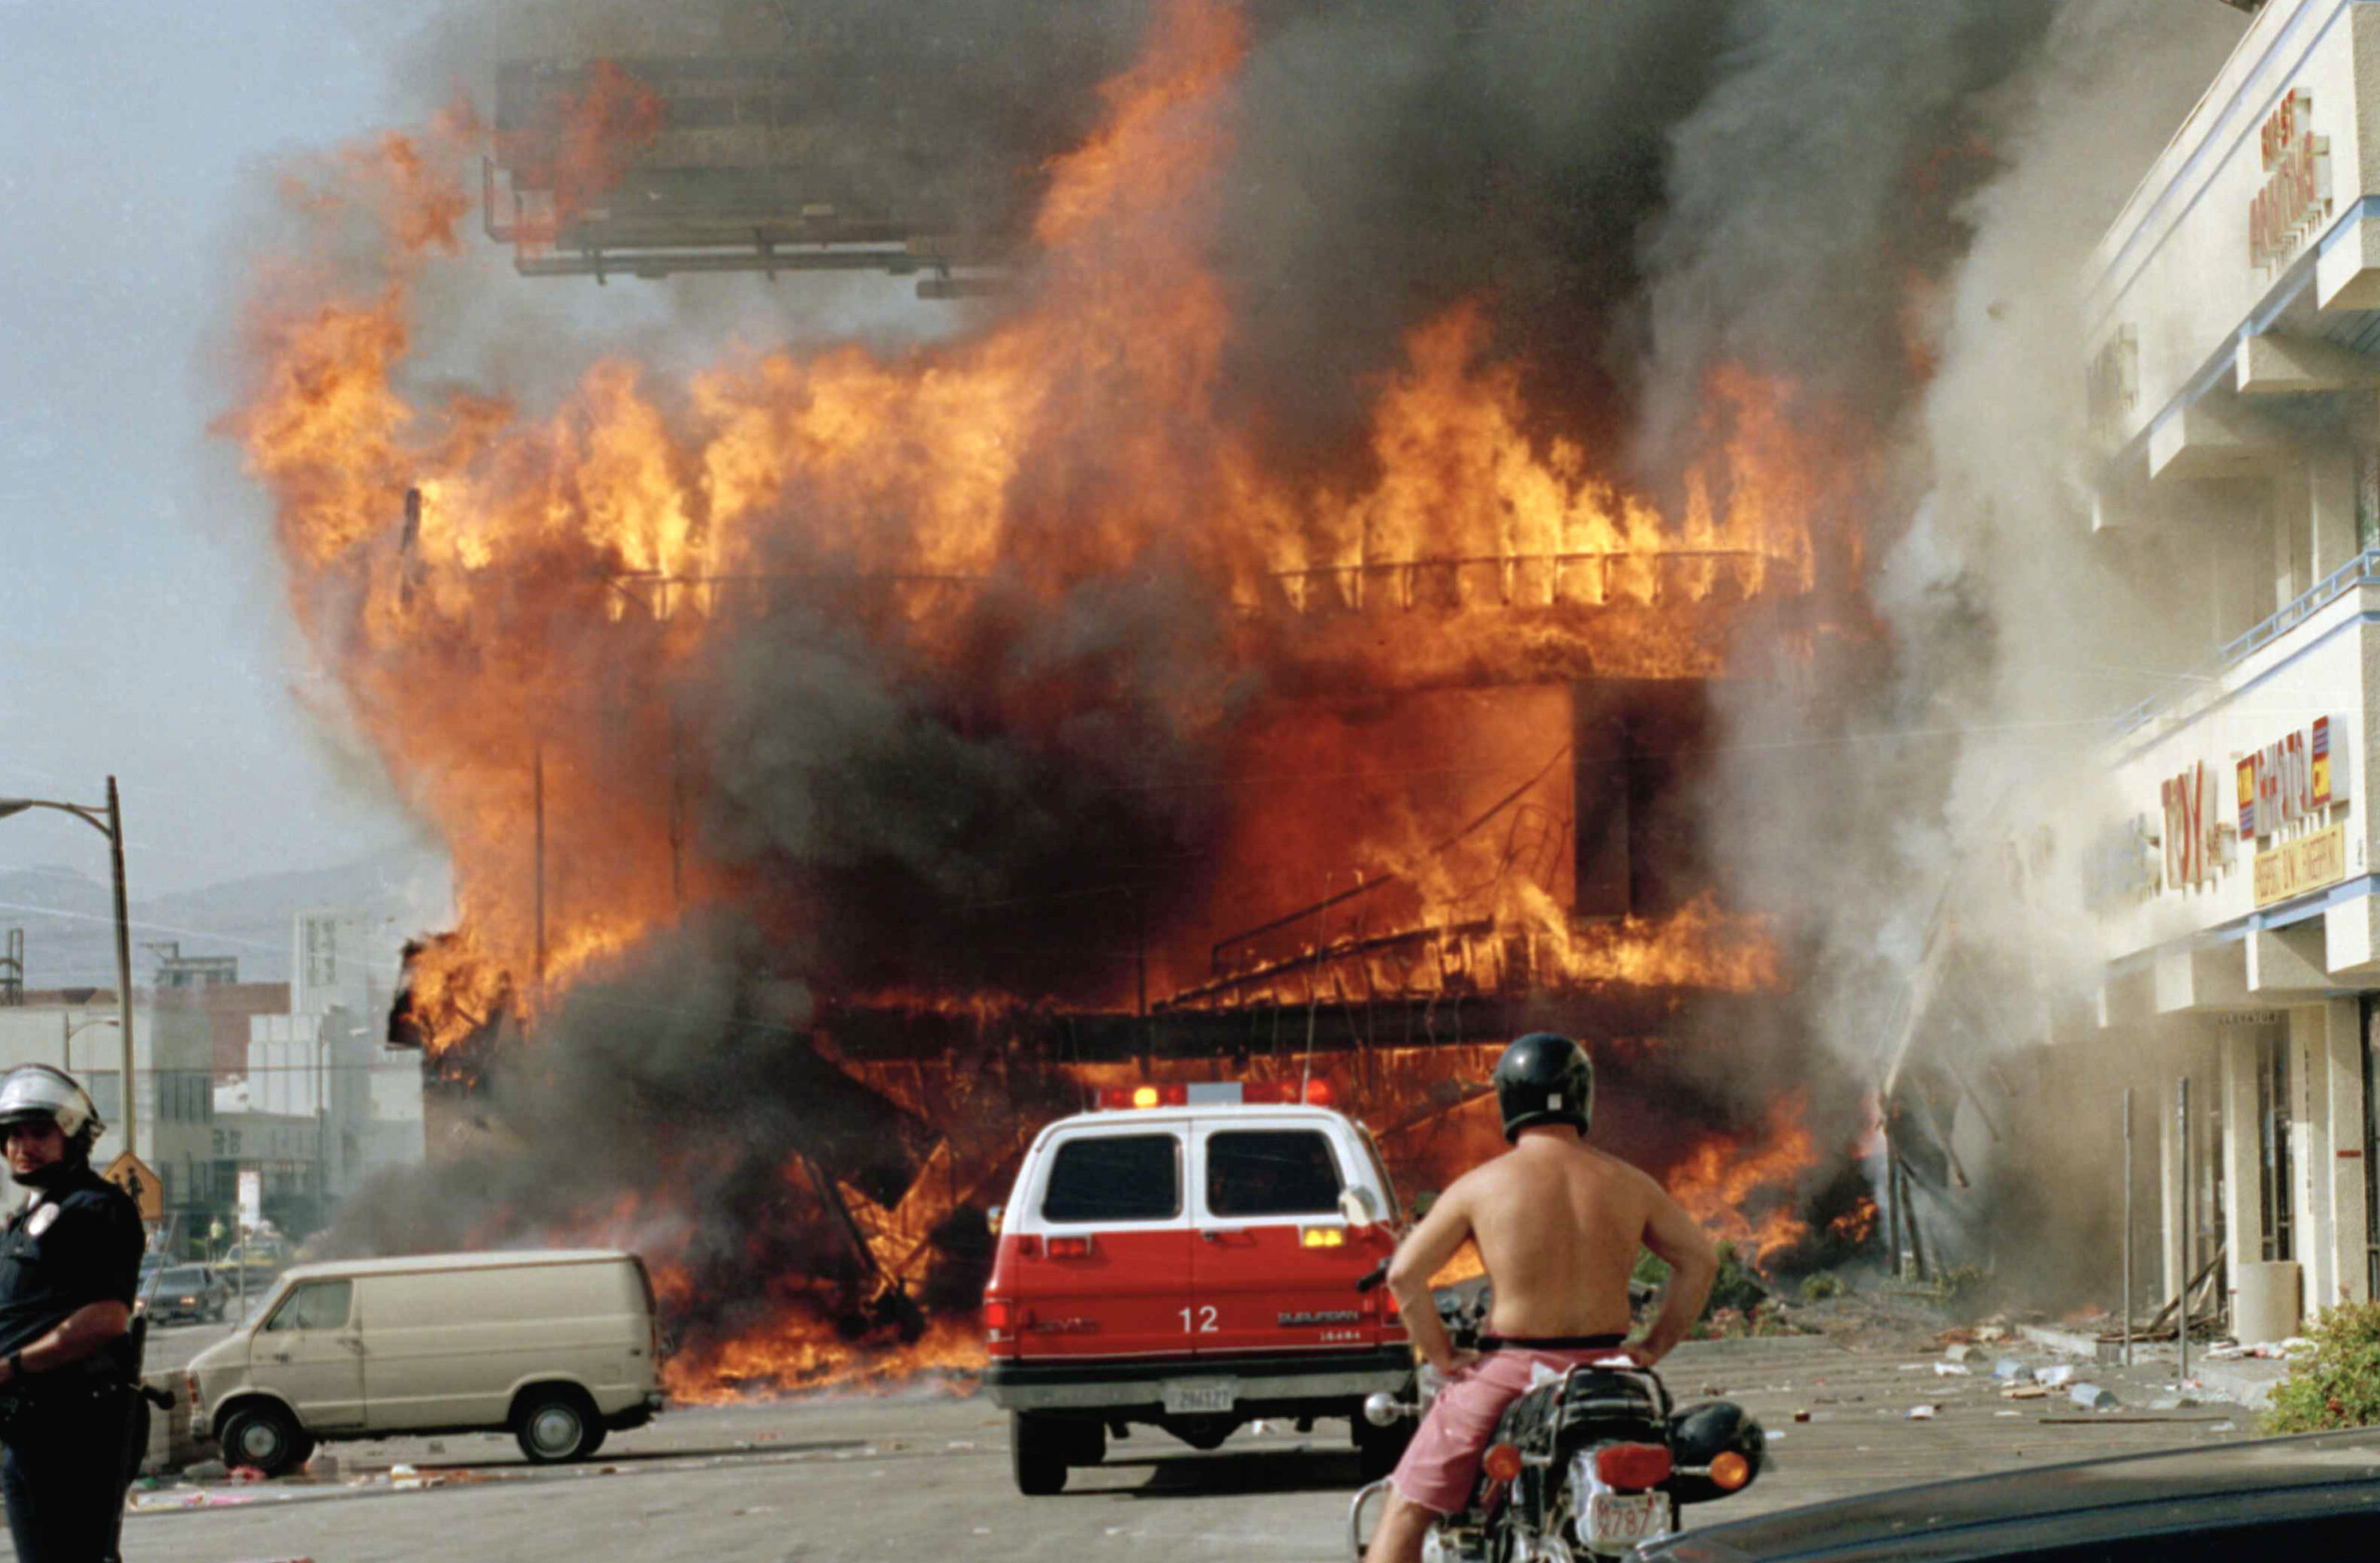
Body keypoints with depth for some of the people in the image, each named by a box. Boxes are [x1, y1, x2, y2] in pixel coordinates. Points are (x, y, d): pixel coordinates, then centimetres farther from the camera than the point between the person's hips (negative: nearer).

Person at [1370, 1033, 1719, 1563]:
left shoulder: (1482, 1184, -4)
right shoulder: (1629, 1184, 5)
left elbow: (1404, 1273, -7)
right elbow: (1701, 1260, 10)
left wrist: (1442, 1355, 1)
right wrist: (1653, 1346, 11)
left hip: (1508, 1376, -3)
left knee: (1407, 1510, 4)